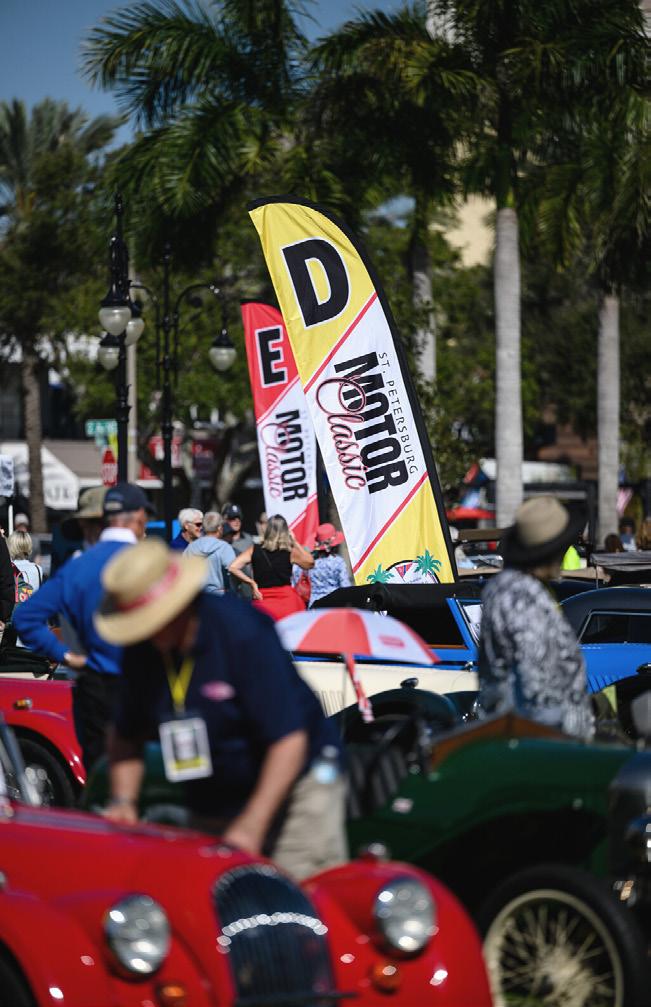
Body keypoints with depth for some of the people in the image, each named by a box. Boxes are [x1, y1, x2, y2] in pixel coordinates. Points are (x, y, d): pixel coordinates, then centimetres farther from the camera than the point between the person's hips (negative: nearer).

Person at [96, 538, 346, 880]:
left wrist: (251, 827, -27)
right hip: (210, 810, 6)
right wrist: (123, 800, -5)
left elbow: (289, 739, -22)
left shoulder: (242, 631, -20)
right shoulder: (141, 652, -2)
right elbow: (126, 736, 13)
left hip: (293, 786, -5)